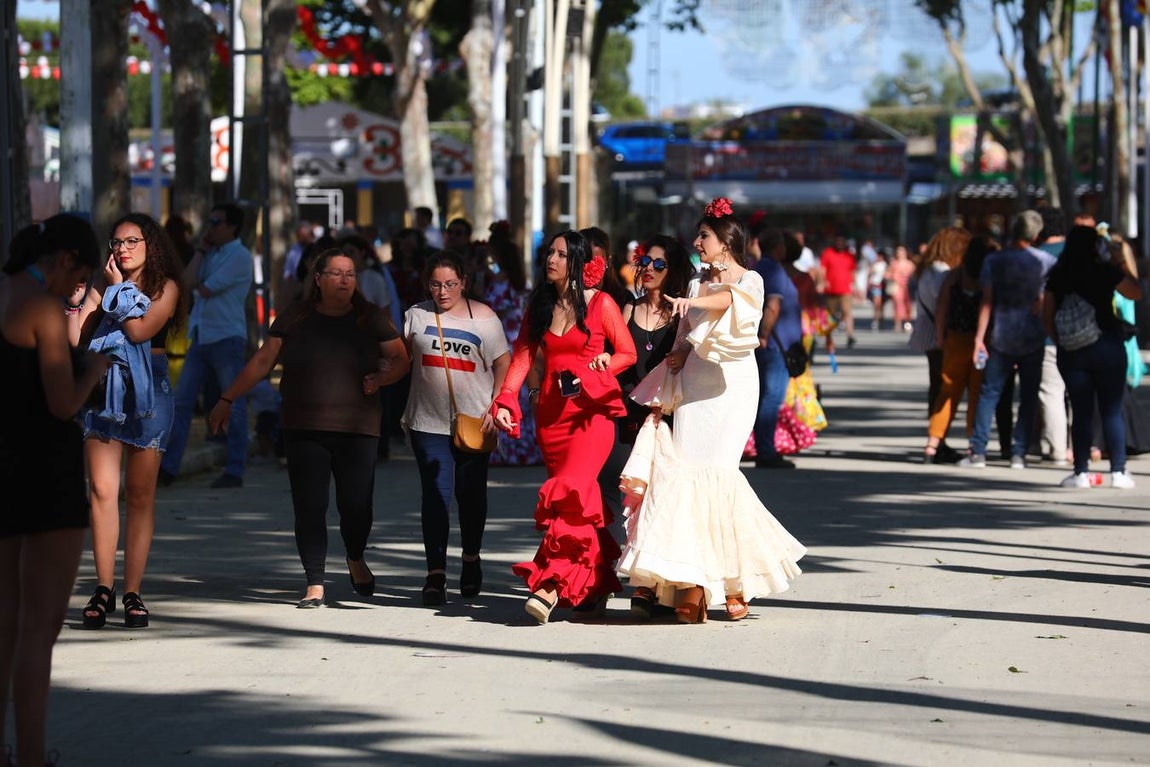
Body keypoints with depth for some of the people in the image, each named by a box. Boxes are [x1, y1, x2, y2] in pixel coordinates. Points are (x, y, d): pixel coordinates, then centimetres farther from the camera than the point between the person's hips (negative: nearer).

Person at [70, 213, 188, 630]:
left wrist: (119, 289, -2)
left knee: (140, 496, 1)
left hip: (147, 393, -1)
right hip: (103, 391, 2)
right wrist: (75, 301, -8)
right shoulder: (100, 288, 10)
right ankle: (103, 588, -5)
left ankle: (132, 592, 4)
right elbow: (74, 339, 1)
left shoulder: (166, 288, 4)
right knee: (102, 490, -9)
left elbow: (140, 330, -12)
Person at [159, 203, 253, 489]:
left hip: (227, 338, -8)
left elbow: (205, 289, -14)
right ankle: (168, 467, 5)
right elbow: (187, 284, 5)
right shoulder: (211, 253, 16)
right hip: (200, 337, 8)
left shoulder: (239, 256, -8)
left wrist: (197, 285, 6)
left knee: (234, 406, -1)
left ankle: (234, 472, 3)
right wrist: (200, 252, 5)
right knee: (181, 401, 4)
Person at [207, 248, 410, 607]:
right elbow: (262, 362, 10)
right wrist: (227, 399, 8)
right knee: (309, 508, -3)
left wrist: (382, 377, -13)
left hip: (357, 430, -1)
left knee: (356, 506, -4)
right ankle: (315, 585, 4)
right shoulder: (295, 318, 7)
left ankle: (356, 560, 28)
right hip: (304, 430, 1)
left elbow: (401, 359, 9)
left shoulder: (371, 318, 6)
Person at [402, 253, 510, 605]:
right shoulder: (417, 315, 5)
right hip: (429, 421, 0)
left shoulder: (483, 317, 2)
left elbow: (503, 363, 4)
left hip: (474, 421, 0)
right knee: (435, 495, -8)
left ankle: (471, 560, 31)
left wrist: (495, 405, -6)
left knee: (471, 494, 10)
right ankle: (436, 573, -9)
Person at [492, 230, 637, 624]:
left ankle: (551, 584, -26)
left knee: (571, 491, -20)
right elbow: (522, 354, 7)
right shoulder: (539, 305, 12)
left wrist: (599, 368, -14)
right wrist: (505, 401, -6)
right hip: (551, 411, 5)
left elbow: (628, 353, 3)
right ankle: (597, 584, 15)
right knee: (581, 499, 6)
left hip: (592, 411, -5)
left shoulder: (601, 304, -1)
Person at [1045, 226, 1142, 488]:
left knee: (1081, 412, 6)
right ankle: (1118, 472, 2)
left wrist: (1059, 340, 15)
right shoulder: (1105, 272, -7)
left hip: (1071, 352, 2)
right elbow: (1136, 293, 7)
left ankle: (1080, 473, 4)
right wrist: (1124, 263, 16)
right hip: (1107, 346, -2)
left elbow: (1047, 314, 5)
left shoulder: (1057, 276, 1)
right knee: (1112, 411, 3)